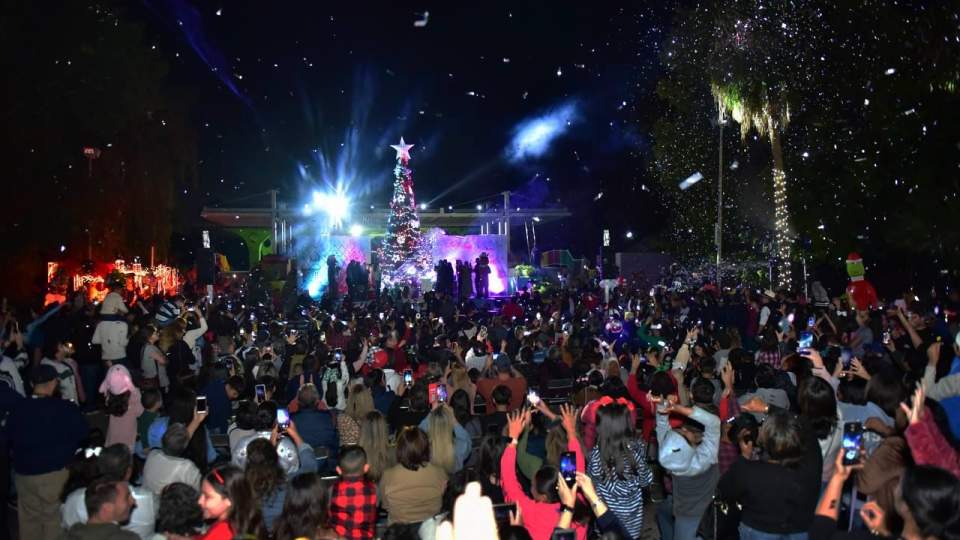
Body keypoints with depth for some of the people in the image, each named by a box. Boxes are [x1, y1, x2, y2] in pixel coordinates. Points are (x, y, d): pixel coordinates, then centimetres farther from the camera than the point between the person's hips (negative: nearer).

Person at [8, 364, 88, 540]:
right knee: (54, 518, 13)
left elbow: (10, 435, 4)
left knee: (29, 518, 20)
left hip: (23, 471, 3)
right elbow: (82, 433, -7)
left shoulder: (18, 408, -13)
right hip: (54, 472, -3)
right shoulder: (67, 409, -21)